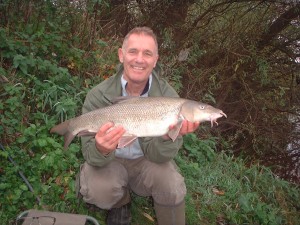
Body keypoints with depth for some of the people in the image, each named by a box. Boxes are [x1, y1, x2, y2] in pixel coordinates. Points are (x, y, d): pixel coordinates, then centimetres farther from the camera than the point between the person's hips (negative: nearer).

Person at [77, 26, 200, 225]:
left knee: (173, 189, -26)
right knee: (99, 192, -28)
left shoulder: (168, 96, -18)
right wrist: (101, 150, -47)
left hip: (145, 161, 0)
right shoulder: (99, 96, -21)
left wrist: (168, 136, -42)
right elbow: (92, 156, -22)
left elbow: (157, 155, -18)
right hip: (110, 161, 0)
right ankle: (120, 204, 9)